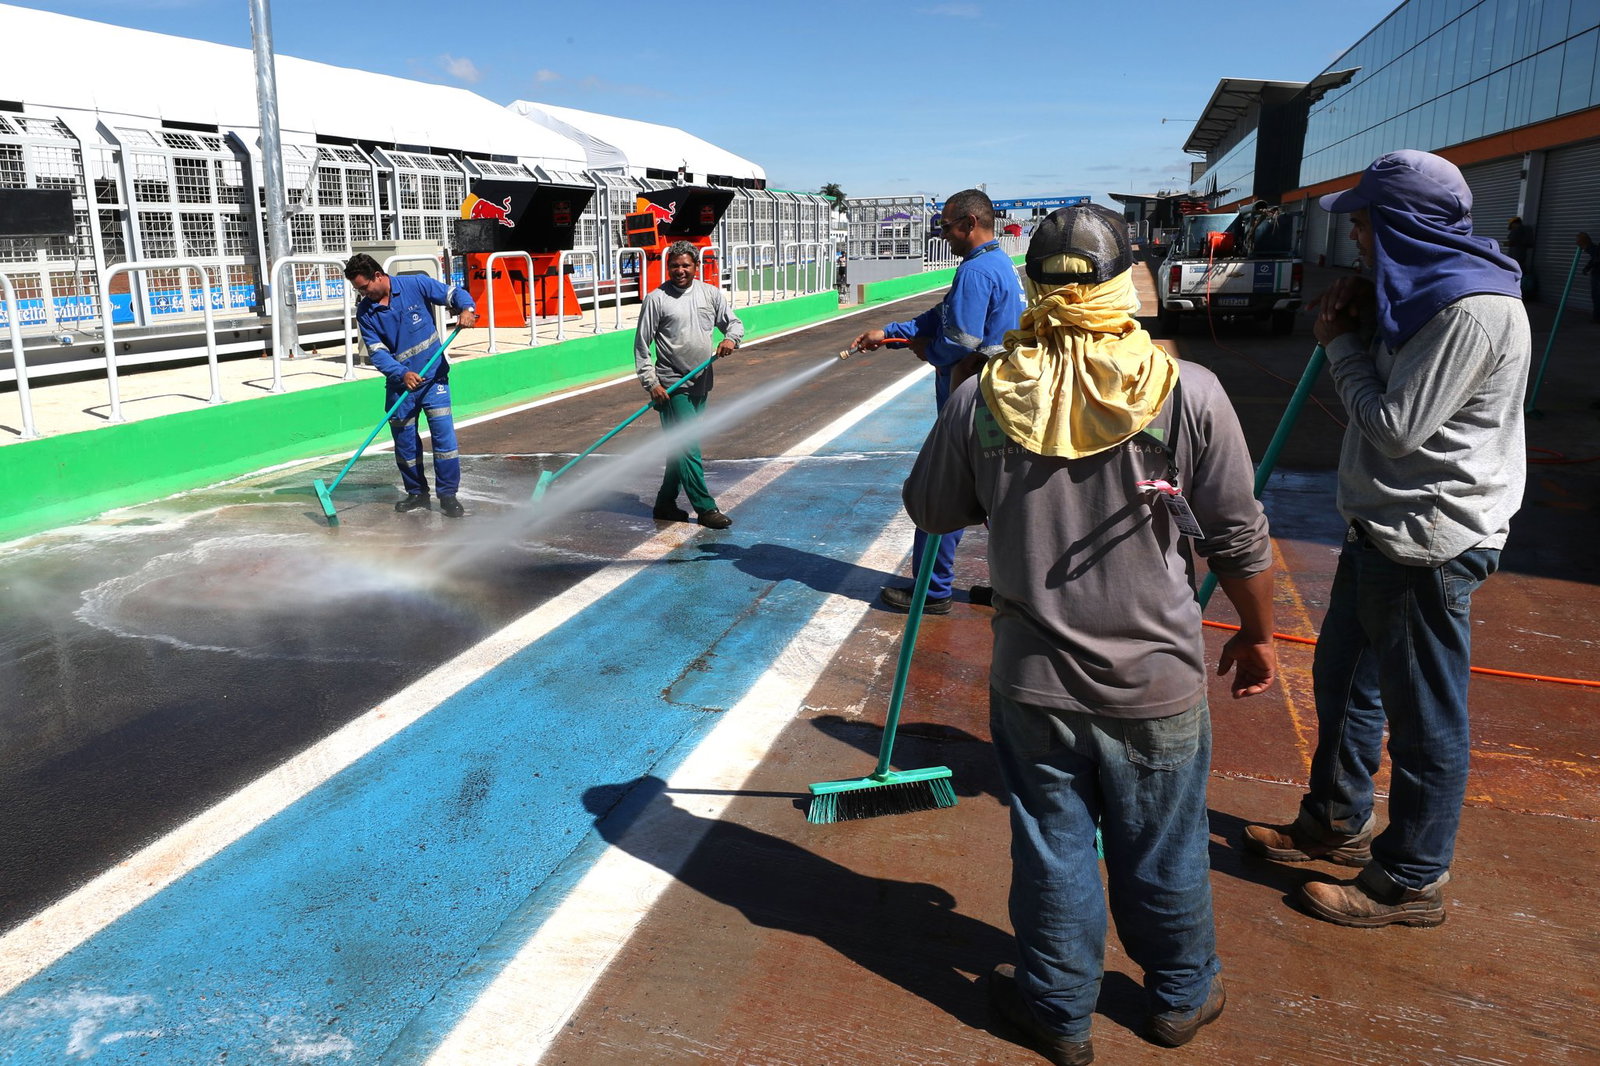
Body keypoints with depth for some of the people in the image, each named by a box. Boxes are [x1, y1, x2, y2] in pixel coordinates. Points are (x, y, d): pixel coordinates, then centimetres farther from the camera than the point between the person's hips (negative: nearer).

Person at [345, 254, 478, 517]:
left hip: (433, 376, -3)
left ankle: (448, 495, -1)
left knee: (443, 433, -9)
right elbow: (377, 352, -6)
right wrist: (402, 374, -22)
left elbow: (454, 293, -1)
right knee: (404, 441, 8)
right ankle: (417, 493, 24)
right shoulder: (365, 311, 0)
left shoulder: (416, 285, -6)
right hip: (398, 382, 3)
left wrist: (466, 309, -25)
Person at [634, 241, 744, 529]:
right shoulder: (657, 298, -5)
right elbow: (641, 344, -4)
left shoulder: (710, 293, 8)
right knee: (687, 448, -8)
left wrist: (730, 338, -8)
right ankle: (705, 508, -3)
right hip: (672, 386, -5)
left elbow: (734, 322, 16)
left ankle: (665, 504, 22)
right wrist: (651, 383, -11)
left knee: (681, 446, 11)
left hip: (701, 384, 5)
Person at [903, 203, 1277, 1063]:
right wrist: (1257, 633, 10)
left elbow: (930, 509, 4)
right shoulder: (1188, 393, -15)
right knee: (1163, 853, 19)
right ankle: (1181, 997, 42)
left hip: (1032, 682, 1)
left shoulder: (982, 399, -11)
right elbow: (1239, 540, -6)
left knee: (1051, 850, 16)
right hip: (1156, 683, 0)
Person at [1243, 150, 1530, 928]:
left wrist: (1341, 344, -9)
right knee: (1342, 681, 21)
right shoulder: (1427, 291, 11)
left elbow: (1397, 425, -21)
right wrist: (1358, 326, 1)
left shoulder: (1475, 311, -21)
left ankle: (1410, 882, 17)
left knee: (1424, 720, 3)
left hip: (1428, 544, -11)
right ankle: (1336, 824, 39)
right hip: (1384, 528, 11)